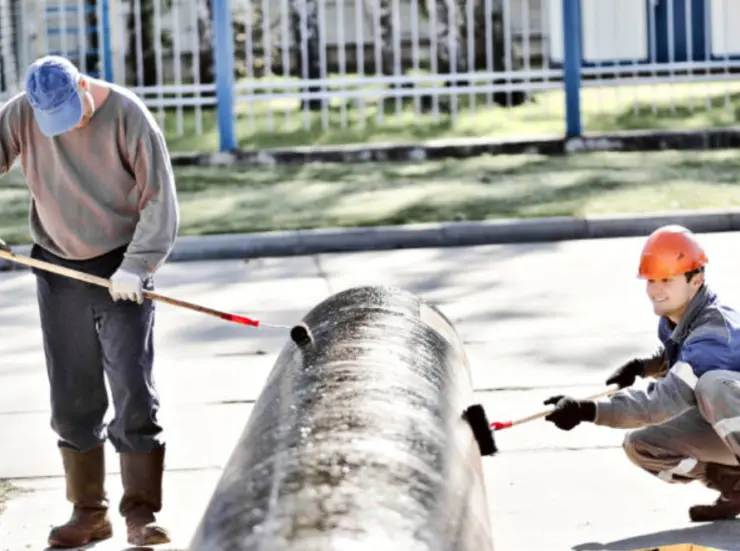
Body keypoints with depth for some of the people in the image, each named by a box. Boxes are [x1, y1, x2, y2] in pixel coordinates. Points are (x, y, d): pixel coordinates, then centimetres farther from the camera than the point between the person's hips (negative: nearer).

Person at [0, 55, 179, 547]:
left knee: (132, 387, -11)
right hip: (57, 268, 3)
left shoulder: (128, 116, -12)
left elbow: (159, 199, -10)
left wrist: (136, 266, -17)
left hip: (121, 270, -3)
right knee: (72, 396, 5)